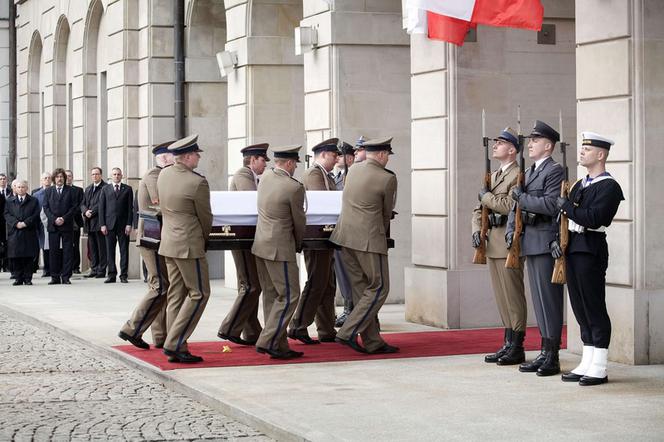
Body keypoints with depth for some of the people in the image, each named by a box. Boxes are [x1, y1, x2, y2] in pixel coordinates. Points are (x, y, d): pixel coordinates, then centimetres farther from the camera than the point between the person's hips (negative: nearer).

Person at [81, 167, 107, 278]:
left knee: (101, 247, -4)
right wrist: (85, 211, -4)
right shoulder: (88, 189, 21)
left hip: (99, 221, -7)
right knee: (92, 248, 8)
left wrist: (92, 211, -13)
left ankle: (101, 271, -1)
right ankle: (94, 270, 13)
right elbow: (82, 204, 16)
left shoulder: (105, 188, -4)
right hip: (89, 223, 7)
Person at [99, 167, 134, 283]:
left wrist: (129, 224, -5)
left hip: (123, 224, -1)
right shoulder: (105, 189, 11)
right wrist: (103, 224, -2)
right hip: (109, 224, 1)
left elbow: (130, 208, 3)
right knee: (110, 251, 2)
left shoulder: (128, 189, 8)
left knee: (124, 250, 0)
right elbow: (101, 207, 7)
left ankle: (123, 275, 3)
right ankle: (111, 275, 6)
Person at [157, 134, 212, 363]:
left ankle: (176, 349, 11)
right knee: (199, 293, 0)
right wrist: (204, 238, 14)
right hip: (189, 245, -8)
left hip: (169, 242, 8)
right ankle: (174, 344, -5)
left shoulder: (164, 174, 5)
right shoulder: (197, 182, -17)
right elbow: (205, 216, -7)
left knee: (176, 294, 11)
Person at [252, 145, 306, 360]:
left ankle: (279, 345, 16)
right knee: (289, 296, -2)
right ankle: (267, 342, -6)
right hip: (280, 249, -9)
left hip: (260, 245, 9)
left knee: (271, 295, 11)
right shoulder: (294, 188, -16)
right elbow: (299, 221, -6)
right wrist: (298, 244, 15)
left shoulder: (265, 176, 6)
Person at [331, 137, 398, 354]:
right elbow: (387, 213, 2)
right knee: (379, 288, 2)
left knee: (362, 289, 11)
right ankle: (348, 333, -6)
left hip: (345, 237, 8)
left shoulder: (353, 170, 10)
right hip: (369, 239, -7)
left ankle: (372, 341, 13)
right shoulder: (388, 179, -9)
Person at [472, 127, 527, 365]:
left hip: (509, 244, -9)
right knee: (502, 297, 11)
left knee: (513, 296, -4)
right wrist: (476, 230, 4)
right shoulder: (493, 176, 20)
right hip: (492, 244, 9)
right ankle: (508, 344, 17)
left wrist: (487, 196, -8)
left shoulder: (519, 175, -9)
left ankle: (517, 348, 1)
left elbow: (510, 205, -23)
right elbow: (479, 209, 21)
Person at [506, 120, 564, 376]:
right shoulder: (529, 172, 19)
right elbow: (517, 203, 20)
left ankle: (552, 358, -2)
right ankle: (544, 353, 18)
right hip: (530, 243, 9)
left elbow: (551, 204, -21)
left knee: (549, 298, -6)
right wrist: (511, 230, 5)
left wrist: (522, 197, -14)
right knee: (539, 299, 12)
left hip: (546, 242, -9)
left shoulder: (555, 171, -9)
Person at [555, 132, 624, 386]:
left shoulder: (608, 187, -9)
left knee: (594, 309, -5)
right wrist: (557, 240, 3)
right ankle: (587, 364, 16)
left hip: (591, 250, -9)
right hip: (572, 249, 9)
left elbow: (593, 218, -21)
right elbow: (565, 216, 19)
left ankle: (599, 369, -2)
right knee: (580, 308, 10)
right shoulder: (579, 185, 18)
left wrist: (566, 206, -12)